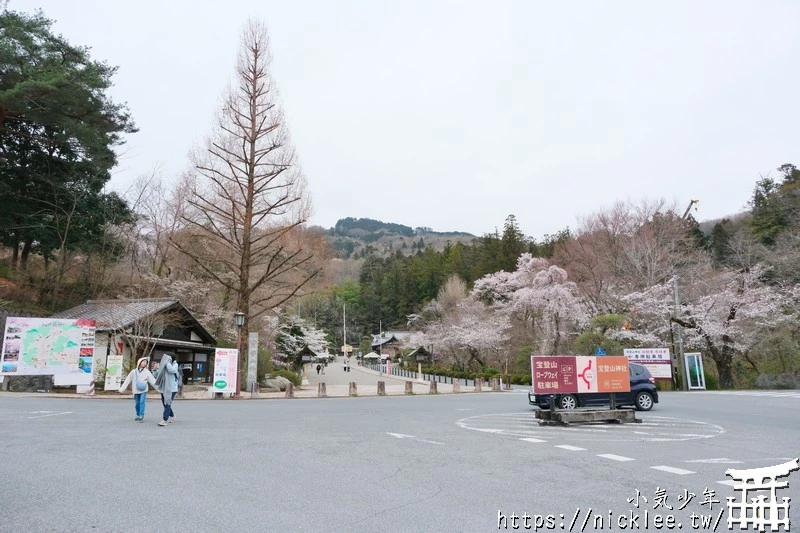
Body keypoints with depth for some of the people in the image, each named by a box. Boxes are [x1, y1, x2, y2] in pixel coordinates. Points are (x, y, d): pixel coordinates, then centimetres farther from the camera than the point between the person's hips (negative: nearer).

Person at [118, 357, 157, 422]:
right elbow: (127, 381, 2)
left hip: (143, 390, -2)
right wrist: (121, 389, 0)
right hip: (136, 390, 2)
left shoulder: (147, 372, -4)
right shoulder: (133, 372, -2)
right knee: (137, 403, 9)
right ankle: (138, 415, 27)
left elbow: (153, 381, -3)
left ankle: (141, 416, -8)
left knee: (142, 402, -12)